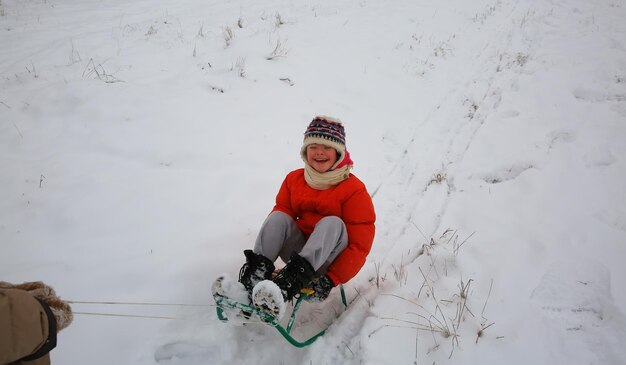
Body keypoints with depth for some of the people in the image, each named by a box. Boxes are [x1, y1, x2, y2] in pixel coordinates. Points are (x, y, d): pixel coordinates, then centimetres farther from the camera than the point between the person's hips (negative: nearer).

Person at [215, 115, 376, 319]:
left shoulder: (354, 189, -10)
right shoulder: (294, 179, 5)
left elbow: (359, 245, -15)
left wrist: (331, 279, -26)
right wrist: (258, 258, -16)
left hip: (329, 261, -3)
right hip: (299, 252, 4)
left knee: (332, 222, -32)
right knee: (278, 217, -20)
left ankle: (287, 285, -50)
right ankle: (253, 280, -35)